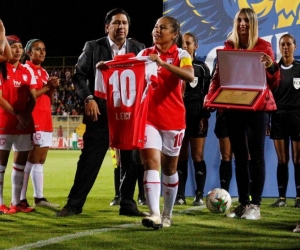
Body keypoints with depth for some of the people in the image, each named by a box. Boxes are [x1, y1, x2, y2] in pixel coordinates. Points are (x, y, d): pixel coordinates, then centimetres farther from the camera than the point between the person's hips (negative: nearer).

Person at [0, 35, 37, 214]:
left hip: (25, 123, 6)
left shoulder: (27, 71, 11)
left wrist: (26, 116, -8)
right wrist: (17, 115, -13)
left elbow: (33, 98, 8)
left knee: (21, 162, 6)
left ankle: (16, 202, 12)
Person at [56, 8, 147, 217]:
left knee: (131, 160, 4)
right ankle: (75, 203, 5)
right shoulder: (93, 47, 2)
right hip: (100, 112, -2)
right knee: (90, 159, -2)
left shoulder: (138, 49, 7)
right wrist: (88, 99, -12)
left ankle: (127, 204, 15)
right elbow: (79, 76, 1)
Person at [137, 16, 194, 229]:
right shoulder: (145, 54, 7)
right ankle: (154, 214, -22)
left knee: (169, 167, 11)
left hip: (173, 119, -1)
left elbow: (190, 76, -22)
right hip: (148, 117, 1)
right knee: (151, 162, -14)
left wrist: (163, 63, -31)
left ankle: (167, 214, 24)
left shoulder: (181, 55, -3)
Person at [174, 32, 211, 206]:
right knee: (181, 157, 2)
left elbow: (207, 94, 2)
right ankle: (180, 195, 5)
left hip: (196, 115, -2)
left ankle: (200, 195, -1)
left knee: (198, 156, -4)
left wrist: (205, 116, -7)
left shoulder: (202, 68, 6)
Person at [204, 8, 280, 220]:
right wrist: (210, 97, -8)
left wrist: (271, 66, -21)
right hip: (233, 107, 4)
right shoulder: (228, 47, 9)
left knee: (256, 155, -3)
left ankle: (255, 205, -1)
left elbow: (274, 83, -1)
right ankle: (243, 203, 13)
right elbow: (218, 75, 8)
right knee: (239, 156, 8)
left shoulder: (263, 47, 0)